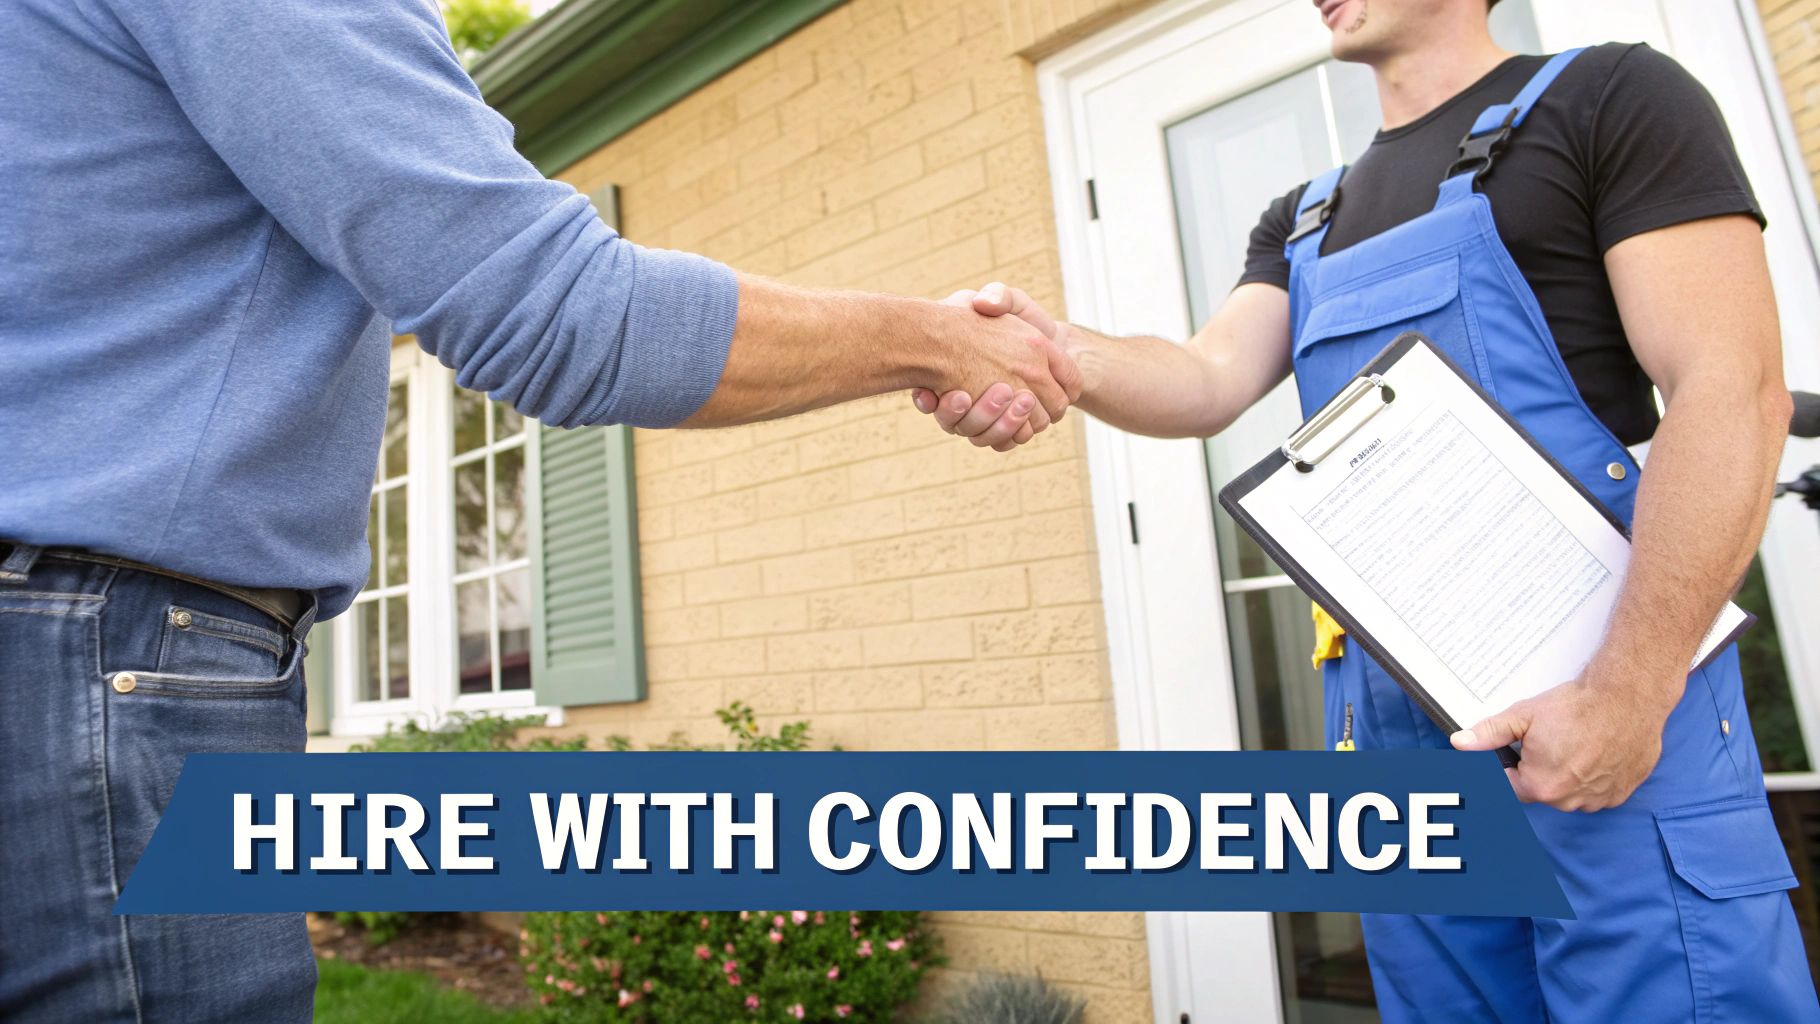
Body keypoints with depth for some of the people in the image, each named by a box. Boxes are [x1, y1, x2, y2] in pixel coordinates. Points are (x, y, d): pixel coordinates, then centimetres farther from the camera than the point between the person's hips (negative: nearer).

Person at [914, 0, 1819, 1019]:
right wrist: (1062, 352, -20)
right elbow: (1212, 379, 1)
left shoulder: (1611, 96, 1)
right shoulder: (1304, 220, 19)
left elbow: (1734, 389, -10)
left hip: (1604, 706, -5)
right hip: (1389, 716, 6)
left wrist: (1629, 693, -19)